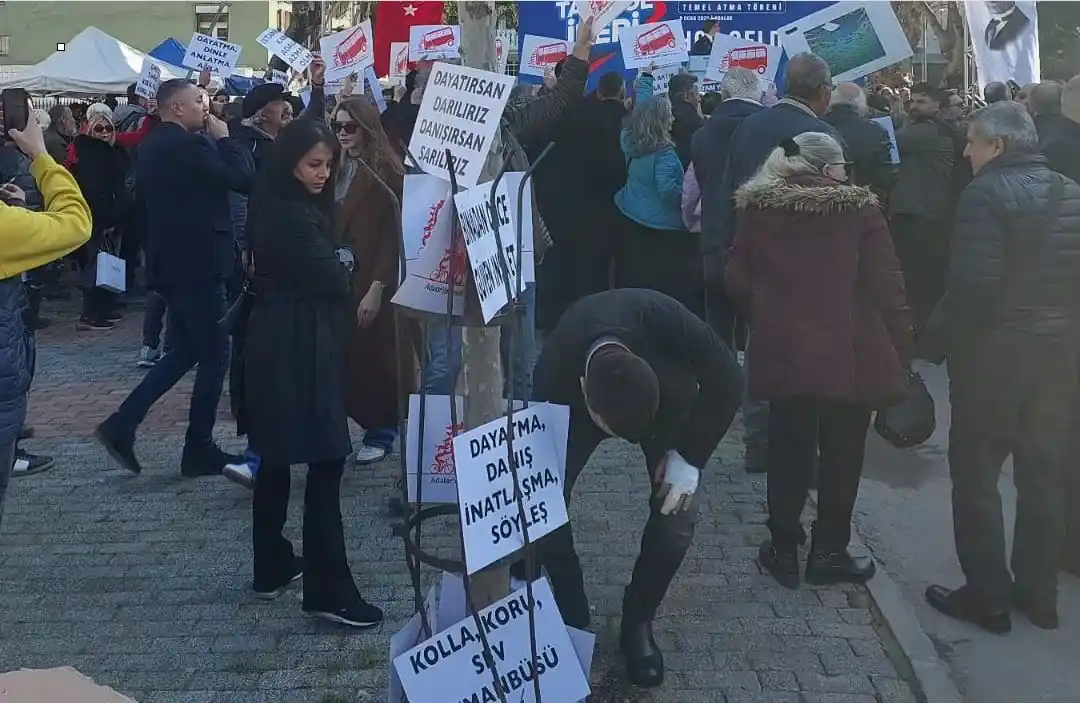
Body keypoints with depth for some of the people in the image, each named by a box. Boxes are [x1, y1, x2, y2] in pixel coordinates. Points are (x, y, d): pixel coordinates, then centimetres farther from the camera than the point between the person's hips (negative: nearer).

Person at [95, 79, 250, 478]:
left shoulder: (150, 146, 12)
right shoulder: (189, 145, -17)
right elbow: (241, 181, -16)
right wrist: (223, 139, -6)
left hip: (168, 262, 9)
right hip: (197, 264, -9)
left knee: (185, 350, 18)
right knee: (214, 354, 2)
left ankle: (122, 425, 10)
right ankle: (199, 450, 8)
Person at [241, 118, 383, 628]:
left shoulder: (280, 208, 14)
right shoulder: (292, 216, -17)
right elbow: (332, 278, -16)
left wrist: (335, 265, -4)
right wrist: (345, 263, 3)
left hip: (276, 342, 11)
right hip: (299, 347, -11)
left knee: (275, 458, 15)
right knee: (326, 459, -10)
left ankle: (272, 567, 27)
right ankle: (328, 589, -9)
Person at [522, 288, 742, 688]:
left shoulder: (669, 322, -43)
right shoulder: (555, 373, -40)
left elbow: (727, 381, -22)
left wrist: (689, 457, -25)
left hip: (668, 395, 0)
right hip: (576, 404, 0)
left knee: (677, 514, -15)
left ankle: (637, 624, 9)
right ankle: (571, 619, 6)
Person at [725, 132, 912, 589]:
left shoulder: (759, 209, -1)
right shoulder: (860, 211, -9)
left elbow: (737, 279, 2)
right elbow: (886, 287, -10)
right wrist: (901, 344, 0)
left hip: (783, 353, 3)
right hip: (849, 358, -2)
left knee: (788, 452, 15)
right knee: (841, 455, 12)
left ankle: (784, 549, 23)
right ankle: (828, 552, 20)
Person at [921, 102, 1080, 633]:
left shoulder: (986, 195, -15)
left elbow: (973, 287, -21)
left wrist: (935, 343, -11)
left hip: (992, 354, -7)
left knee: (976, 477, 6)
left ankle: (988, 596, 12)